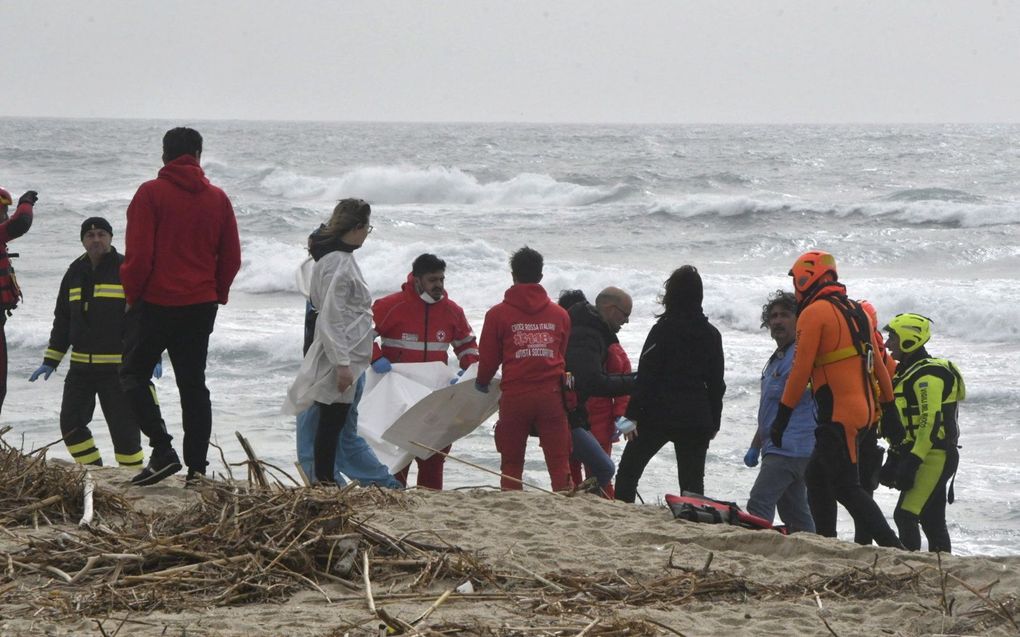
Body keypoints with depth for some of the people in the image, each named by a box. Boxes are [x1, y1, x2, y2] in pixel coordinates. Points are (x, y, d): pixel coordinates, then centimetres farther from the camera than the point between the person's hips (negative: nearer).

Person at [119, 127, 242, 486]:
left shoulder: (151, 194, -8)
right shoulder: (218, 199, 5)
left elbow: (138, 254, -13)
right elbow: (231, 258, 6)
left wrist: (132, 294, 0)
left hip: (155, 303, -4)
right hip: (201, 306, 4)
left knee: (134, 375, 7)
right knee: (193, 383, 10)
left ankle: (162, 450, -9)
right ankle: (197, 466, 6)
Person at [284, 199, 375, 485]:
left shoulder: (340, 257, 12)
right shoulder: (339, 263, -18)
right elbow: (331, 318, -21)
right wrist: (342, 363, -21)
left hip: (345, 355, 10)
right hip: (341, 356, -10)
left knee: (333, 421, 12)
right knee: (332, 420, -4)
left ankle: (325, 481, 17)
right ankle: (325, 481, 0)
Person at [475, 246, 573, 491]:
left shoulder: (498, 314, -1)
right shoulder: (560, 314, 7)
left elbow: (488, 358, 3)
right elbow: (563, 355, 15)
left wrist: (482, 382, 24)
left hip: (514, 397, -2)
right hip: (551, 395, 2)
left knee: (511, 463, 7)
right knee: (559, 462, 1)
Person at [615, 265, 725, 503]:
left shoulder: (663, 329, -8)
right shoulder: (711, 334, 7)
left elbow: (646, 376, -11)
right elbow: (717, 383, 12)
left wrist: (633, 414, -8)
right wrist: (714, 421, 19)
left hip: (660, 414, -4)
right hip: (697, 419, 4)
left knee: (628, 471, 7)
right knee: (692, 481, 8)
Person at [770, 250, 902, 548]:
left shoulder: (814, 313, -8)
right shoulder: (857, 312, 17)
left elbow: (801, 370, -12)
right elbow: (878, 364, 18)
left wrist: (782, 417, -8)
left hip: (837, 416, -9)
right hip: (862, 409, 9)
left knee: (846, 487, -9)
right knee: (817, 477, 17)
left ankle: (893, 548, -18)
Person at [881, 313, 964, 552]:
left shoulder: (928, 375, -15)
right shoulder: (907, 373, 19)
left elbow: (931, 423, -23)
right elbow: (903, 424, 23)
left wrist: (913, 461, -25)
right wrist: (894, 460, 20)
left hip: (933, 457, -11)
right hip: (931, 458, 11)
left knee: (905, 515, -15)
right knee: (933, 521, 11)